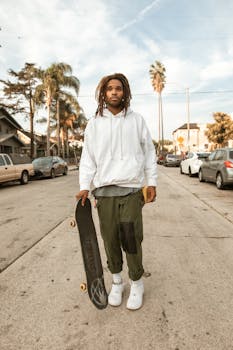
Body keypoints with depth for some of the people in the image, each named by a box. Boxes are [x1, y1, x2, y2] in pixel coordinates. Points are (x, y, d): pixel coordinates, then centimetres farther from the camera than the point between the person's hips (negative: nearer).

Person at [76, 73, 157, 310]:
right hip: (104, 190, 1)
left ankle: (137, 283, 22)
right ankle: (116, 282, 29)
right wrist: (84, 186, -5)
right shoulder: (94, 124, 7)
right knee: (110, 239, 8)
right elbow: (88, 157, 5)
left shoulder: (137, 120, 7)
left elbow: (148, 152, 9)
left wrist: (151, 182, 3)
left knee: (131, 239, -1)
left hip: (131, 189, -1)